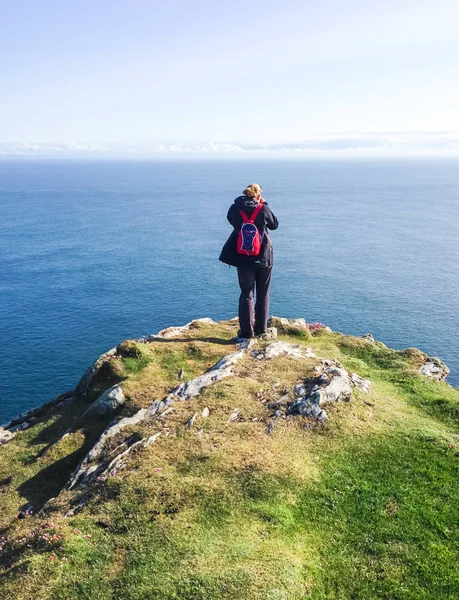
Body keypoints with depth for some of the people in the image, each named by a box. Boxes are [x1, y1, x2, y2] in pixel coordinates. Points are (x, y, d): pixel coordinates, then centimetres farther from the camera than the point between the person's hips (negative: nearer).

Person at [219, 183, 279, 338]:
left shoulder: (235, 208, -3)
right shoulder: (264, 209, -8)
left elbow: (230, 218, 19)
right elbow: (274, 225, 9)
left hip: (243, 258, 1)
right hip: (264, 257, -1)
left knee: (247, 294, 7)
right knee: (263, 293, 12)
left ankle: (247, 330, 4)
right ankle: (261, 328, 16)